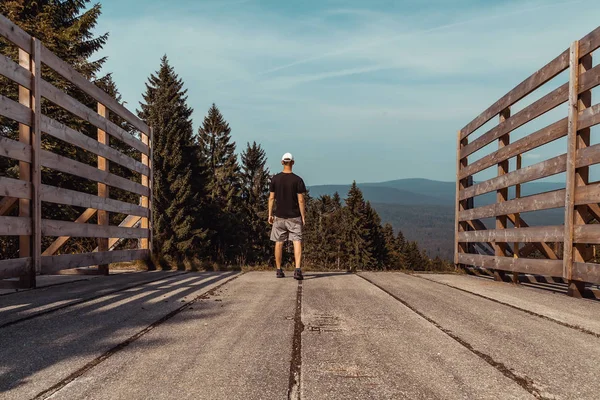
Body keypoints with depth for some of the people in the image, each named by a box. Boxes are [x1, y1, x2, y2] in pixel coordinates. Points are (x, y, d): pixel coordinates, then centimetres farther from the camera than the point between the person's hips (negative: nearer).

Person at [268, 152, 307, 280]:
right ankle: (298, 269, -16)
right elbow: (300, 200, -7)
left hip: (279, 216, 2)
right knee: (297, 242, -2)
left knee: (279, 243, 10)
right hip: (294, 217, -2)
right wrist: (303, 216, 0)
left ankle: (279, 270, 16)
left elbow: (271, 198, 2)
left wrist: (270, 214, 9)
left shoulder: (275, 179, 0)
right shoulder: (297, 180, -6)